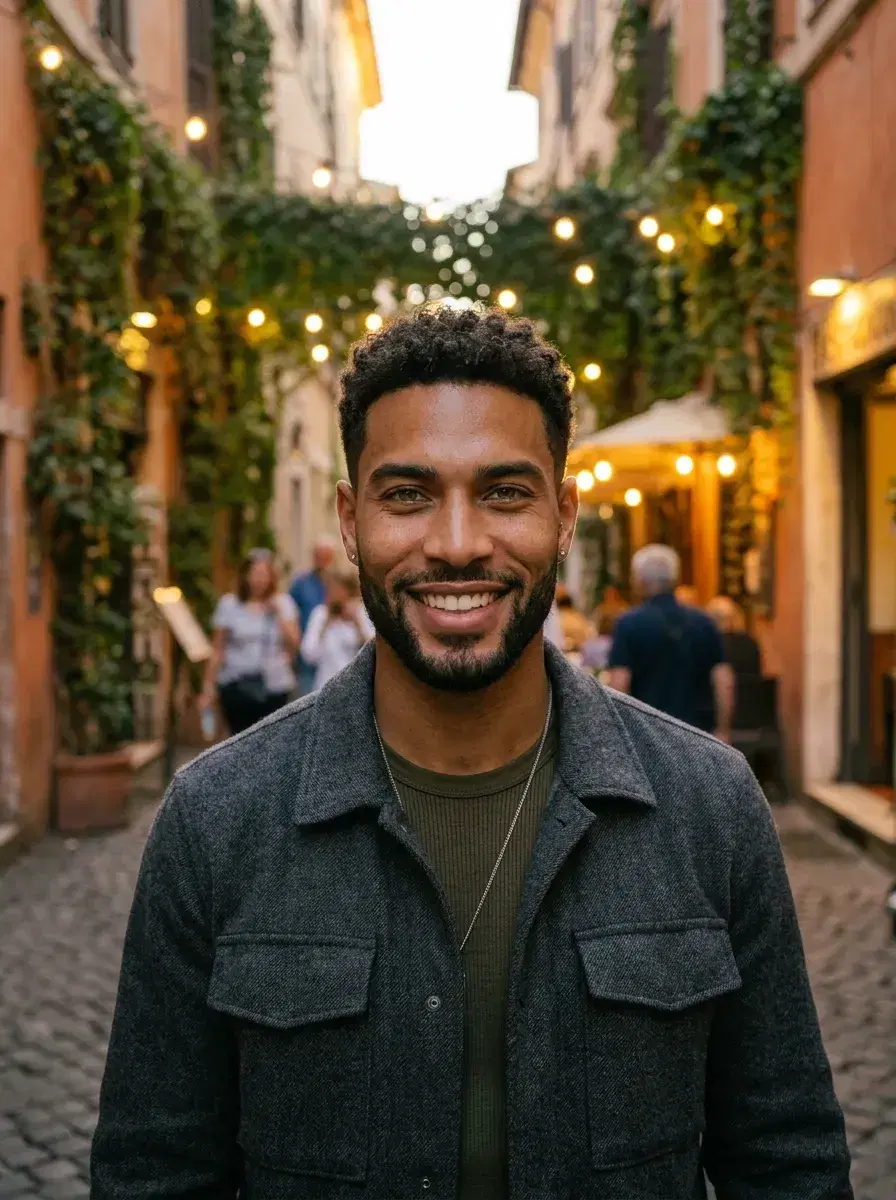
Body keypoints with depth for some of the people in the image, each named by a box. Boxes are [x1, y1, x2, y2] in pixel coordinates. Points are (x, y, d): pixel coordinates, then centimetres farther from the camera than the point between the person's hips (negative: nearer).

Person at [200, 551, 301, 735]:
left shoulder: (283, 604, 6)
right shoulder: (229, 604, 3)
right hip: (236, 687, -1)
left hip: (274, 687, 1)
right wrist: (209, 685, 2)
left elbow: (294, 643, -3)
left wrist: (278, 613, -8)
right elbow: (217, 649, 4)